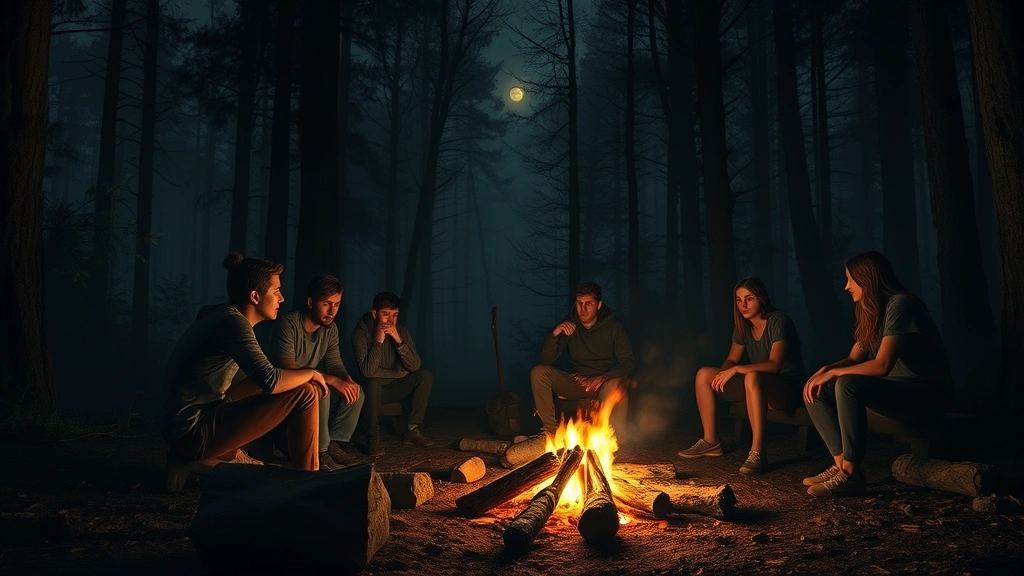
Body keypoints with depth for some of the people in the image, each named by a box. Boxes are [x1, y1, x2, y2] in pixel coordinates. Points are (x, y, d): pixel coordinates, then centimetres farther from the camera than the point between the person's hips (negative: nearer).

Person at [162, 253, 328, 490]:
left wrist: (303, 377, 9)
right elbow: (270, 380, -28)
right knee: (305, 394, -14)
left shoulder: (224, 316, 11)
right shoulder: (233, 321, -17)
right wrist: (311, 373, -8)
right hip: (195, 430, -10)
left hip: (188, 428, 10)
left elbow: (237, 379, 19)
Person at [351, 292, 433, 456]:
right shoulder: (361, 333, -17)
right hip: (373, 390, -4)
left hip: (394, 388, 5)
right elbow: (367, 371, -29)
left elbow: (415, 366, -15)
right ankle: (373, 436, -19)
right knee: (373, 382, -37)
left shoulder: (401, 331, -5)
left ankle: (413, 429, -10)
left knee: (426, 375, -16)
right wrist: (378, 341, -25)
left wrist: (398, 341, -25)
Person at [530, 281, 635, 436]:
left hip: (606, 382, -3)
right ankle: (550, 428, -12)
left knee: (614, 386, -39)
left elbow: (629, 363, -11)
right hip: (577, 382, 4)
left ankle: (618, 439, -20)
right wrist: (554, 334, -21)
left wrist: (602, 378, -27)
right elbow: (545, 361, -4)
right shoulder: (569, 325, 0)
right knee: (538, 372, -17)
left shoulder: (613, 326, -6)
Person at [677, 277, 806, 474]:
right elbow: (731, 360, 9)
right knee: (704, 374, -3)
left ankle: (757, 453, -39)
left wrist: (737, 369, -33)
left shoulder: (778, 321, -17)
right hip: (759, 387, 8)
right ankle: (710, 441, 0)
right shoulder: (743, 325, 5)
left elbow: (774, 365, -28)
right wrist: (723, 375, -14)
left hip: (789, 389, -8)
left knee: (752, 378, -40)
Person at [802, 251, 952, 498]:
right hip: (897, 388, 9)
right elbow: (854, 358, 9)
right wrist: (824, 370, -11)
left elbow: (882, 365, -26)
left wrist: (833, 372, -18)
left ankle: (851, 474, -26)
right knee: (816, 391, -4)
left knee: (847, 385, -33)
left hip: (927, 394, -9)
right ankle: (841, 464, -10)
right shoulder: (871, 311, 11)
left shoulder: (900, 305, -18)